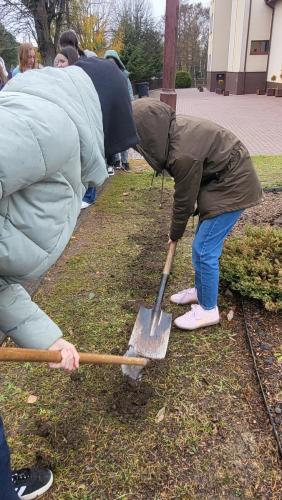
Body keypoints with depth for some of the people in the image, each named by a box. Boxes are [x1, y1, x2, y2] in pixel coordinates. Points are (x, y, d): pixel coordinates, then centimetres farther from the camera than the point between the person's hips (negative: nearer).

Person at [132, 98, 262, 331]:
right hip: (223, 179, 9)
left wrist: (175, 234, 0)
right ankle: (201, 290, 36)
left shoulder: (183, 154, -32)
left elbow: (184, 199, -17)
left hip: (232, 188, -9)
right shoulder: (175, 129, -4)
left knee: (204, 250, -4)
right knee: (204, 244, 17)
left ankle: (208, 310, 12)